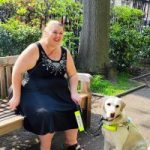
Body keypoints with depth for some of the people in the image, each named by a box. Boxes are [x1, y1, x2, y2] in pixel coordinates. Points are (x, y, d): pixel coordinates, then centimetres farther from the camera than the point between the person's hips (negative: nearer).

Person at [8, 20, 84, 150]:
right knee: (47, 114, -32)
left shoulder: (65, 53, 5)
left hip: (58, 93, 5)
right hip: (35, 93, -5)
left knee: (74, 107, -18)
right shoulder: (34, 49, -12)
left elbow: (73, 75, 11)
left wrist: (74, 93, -5)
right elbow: (17, 72, -11)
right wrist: (17, 97, -12)